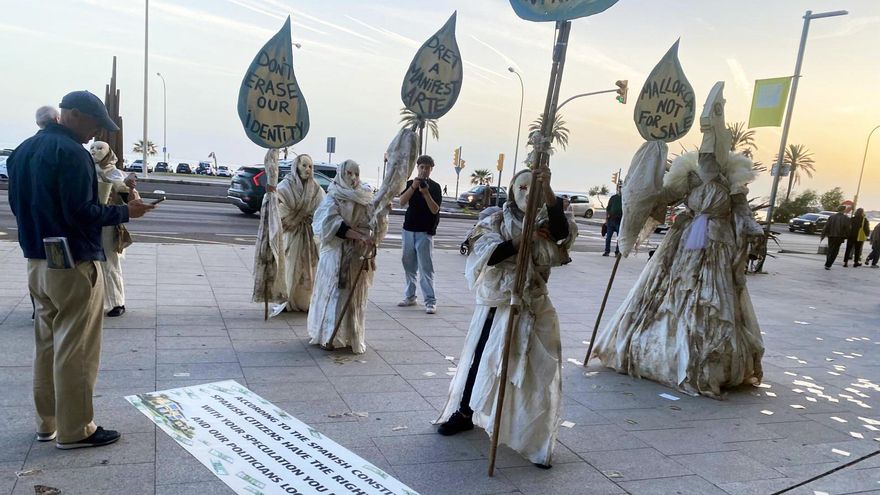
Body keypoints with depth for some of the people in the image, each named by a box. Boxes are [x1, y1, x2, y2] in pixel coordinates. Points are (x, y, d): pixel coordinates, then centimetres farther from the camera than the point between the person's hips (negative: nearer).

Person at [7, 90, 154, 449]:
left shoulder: (23, 150, 13)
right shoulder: (70, 152, -16)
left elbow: (18, 204, 19)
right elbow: (80, 213, -22)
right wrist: (125, 212, -11)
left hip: (37, 263, 9)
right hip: (74, 265, -9)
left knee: (47, 344, 16)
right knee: (75, 349, -1)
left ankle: (47, 422, 25)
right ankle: (74, 430, 7)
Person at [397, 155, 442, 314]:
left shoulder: (435, 187, -1)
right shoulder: (410, 183, 8)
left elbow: (435, 210, -10)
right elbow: (402, 202, -6)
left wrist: (426, 193, -22)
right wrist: (413, 187, -17)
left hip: (425, 232, -4)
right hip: (408, 229, 4)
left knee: (426, 267, -6)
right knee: (409, 265, 10)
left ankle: (430, 301, -6)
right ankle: (409, 296, 21)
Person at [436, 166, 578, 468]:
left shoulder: (545, 223, 0)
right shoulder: (496, 222, -1)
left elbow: (564, 232, -24)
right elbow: (484, 255, -16)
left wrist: (547, 190, -35)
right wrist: (519, 241, -23)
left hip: (533, 306, 0)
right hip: (496, 303, 0)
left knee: (536, 370, 0)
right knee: (480, 359, 12)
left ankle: (535, 441, 15)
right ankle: (465, 413, 35)